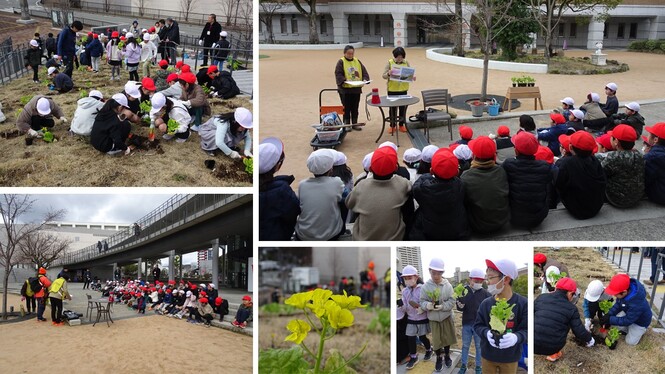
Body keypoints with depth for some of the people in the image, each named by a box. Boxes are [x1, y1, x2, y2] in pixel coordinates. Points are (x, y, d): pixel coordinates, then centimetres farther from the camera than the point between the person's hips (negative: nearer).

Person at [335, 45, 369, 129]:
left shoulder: (357, 61, 11)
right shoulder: (341, 62, -4)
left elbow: (364, 72, 10)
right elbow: (338, 74, -12)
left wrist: (365, 79, -9)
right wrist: (344, 81, -26)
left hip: (356, 89, 4)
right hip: (345, 89, -4)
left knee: (355, 108, 11)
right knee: (346, 108, 2)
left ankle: (355, 123, 21)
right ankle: (346, 124, 11)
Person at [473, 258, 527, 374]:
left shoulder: (522, 303, -13)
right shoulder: (486, 303, -5)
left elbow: (527, 329, -12)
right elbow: (477, 325, 1)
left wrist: (516, 337, -33)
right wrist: (487, 333, -21)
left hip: (510, 357, -2)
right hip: (487, 355, 2)